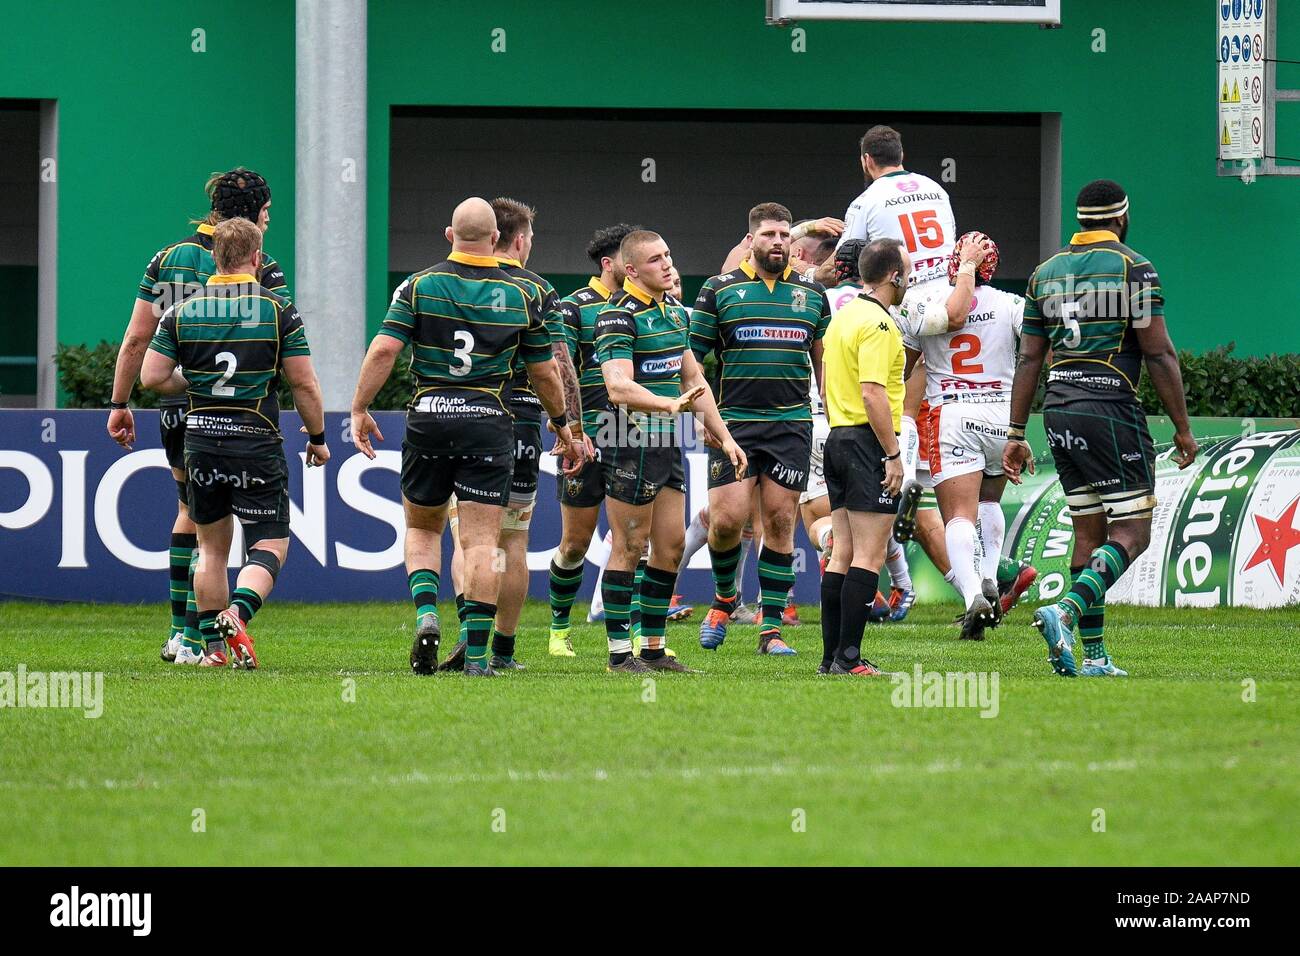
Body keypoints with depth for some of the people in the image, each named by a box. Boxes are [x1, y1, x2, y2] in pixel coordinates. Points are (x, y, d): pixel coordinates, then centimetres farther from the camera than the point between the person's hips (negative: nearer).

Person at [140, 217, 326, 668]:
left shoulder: (182, 312, 2)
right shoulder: (279, 311, -5)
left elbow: (152, 376, 0)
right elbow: (304, 384, -4)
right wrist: (317, 438, 9)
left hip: (201, 442, 3)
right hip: (257, 443, -3)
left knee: (211, 546, 17)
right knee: (270, 545, 2)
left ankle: (213, 644, 16)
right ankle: (238, 613, -24)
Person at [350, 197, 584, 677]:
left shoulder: (419, 286, 0)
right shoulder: (522, 295, 3)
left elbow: (383, 349, -8)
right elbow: (544, 372, 9)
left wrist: (360, 410, 1)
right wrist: (562, 426, 23)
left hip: (428, 418, 1)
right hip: (489, 423, -1)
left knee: (422, 528, 19)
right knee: (481, 541, -1)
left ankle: (426, 614, -4)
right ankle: (476, 653, -7)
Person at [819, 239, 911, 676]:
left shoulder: (842, 317, 15)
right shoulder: (878, 323, -15)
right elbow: (873, 394, -21)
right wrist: (893, 454, -18)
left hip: (838, 440, 10)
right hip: (868, 442, -10)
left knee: (842, 554, 10)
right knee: (868, 556, -8)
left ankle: (832, 655, 10)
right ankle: (849, 656, -11)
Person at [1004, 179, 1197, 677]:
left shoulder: (1045, 272, 12)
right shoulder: (1134, 267, -5)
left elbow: (1029, 360, 12)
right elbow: (1159, 355, -8)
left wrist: (1016, 433, 14)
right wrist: (1182, 427, -2)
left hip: (1059, 411, 6)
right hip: (1111, 409, -6)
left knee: (1089, 532, 12)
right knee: (1131, 533, -3)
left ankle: (1093, 655, 8)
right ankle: (1065, 613, -24)